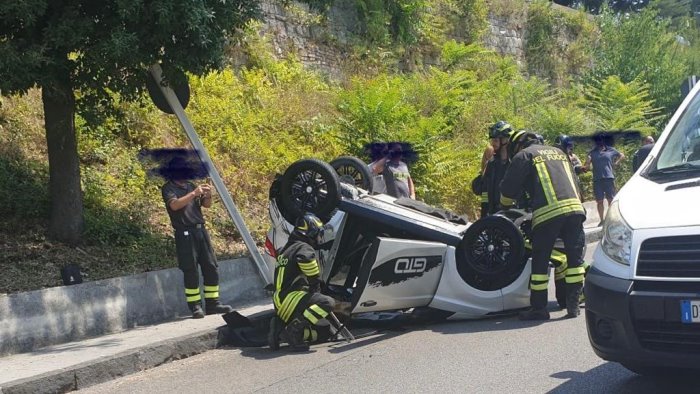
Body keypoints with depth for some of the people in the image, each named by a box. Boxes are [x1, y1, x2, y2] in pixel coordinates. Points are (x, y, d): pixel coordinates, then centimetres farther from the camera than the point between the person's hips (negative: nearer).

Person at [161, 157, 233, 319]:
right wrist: (193, 193, -24)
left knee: (211, 267, 4)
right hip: (185, 233, -6)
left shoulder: (190, 185, 17)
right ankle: (195, 307, 0)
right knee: (191, 271, -6)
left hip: (201, 230, 6)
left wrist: (208, 195, -3)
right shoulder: (168, 188, -1)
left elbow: (206, 205, 18)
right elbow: (174, 204, -20)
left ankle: (212, 303, 10)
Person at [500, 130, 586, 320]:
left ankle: (538, 308, 6)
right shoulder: (558, 152, 29)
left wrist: (506, 204, 30)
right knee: (575, 258, 11)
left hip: (547, 213, -5)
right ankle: (573, 304, 11)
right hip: (575, 208, 5)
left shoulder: (523, 156, 12)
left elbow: (508, 189, 9)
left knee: (540, 262, 3)